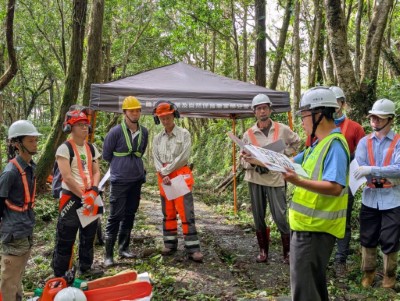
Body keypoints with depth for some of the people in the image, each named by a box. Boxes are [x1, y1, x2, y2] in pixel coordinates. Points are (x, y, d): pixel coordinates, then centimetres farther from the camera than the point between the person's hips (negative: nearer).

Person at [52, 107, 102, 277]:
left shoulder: (92, 148, 9)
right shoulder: (64, 149, -11)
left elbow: (96, 172, 6)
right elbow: (67, 177, -17)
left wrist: (93, 192, -10)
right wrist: (83, 197, -16)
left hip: (90, 198, 7)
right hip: (72, 198, -6)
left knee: (89, 236, 17)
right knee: (65, 239, 0)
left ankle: (85, 267, 32)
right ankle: (59, 274, 11)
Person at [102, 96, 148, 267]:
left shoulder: (144, 132, 5)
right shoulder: (116, 132, -10)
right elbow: (106, 155, 1)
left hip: (137, 180, 5)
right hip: (119, 181, -5)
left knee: (130, 215, 12)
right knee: (116, 217, -4)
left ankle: (124, 248, 24)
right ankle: (108, 254, 2)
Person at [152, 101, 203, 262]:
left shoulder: (184, 134, -1)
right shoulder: (157, 138, 12)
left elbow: (183, 156, -11)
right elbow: (156, 159, 4)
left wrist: (167, 170, -10)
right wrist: (164, 175, -11)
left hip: (181, 176, -4)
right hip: (163, 178, 5)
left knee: (186, 212, -9)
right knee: (168, 212, 10)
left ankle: (192, 248, -8)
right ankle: (170, 243, 20)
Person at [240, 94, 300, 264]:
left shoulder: (282, 130, 0)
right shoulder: (248, 134, 1)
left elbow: (296, 142, 16)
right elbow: (243, 159, 5)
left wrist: (283, 154, 0)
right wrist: (254, 165, -15)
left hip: (276, 178, -2)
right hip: (255, 180, 2)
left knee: (280, 216, -3)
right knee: (258, 217, 9)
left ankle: (288, 251, 14)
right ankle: (263, 250, 24)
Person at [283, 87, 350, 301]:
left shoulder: (334, 144, -19)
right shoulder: (319, 144, 13)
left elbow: (334, 187, -29)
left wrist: (297, 182, -40)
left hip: (316, 228, -10)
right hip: (311, 225, 10)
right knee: (313, 279, 23)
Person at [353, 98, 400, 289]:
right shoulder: (364, 142, 4)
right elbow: (360, 167, -9)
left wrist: (372, 170, -29)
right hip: (369, 198, 3)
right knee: (367, 238, 13)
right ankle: (368, 272, 31)